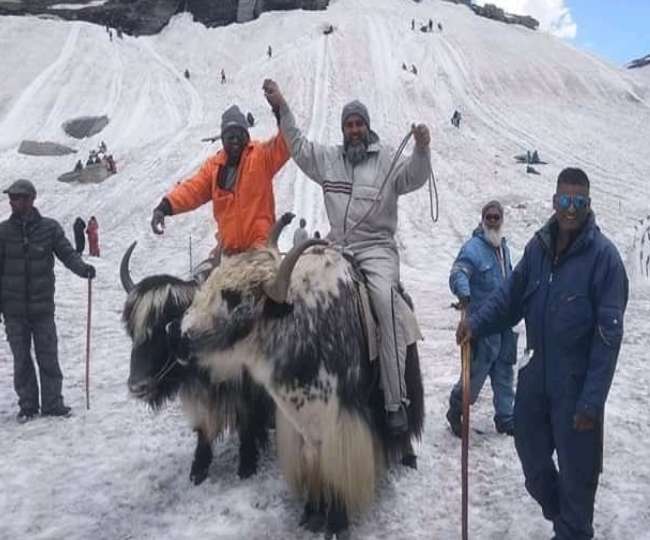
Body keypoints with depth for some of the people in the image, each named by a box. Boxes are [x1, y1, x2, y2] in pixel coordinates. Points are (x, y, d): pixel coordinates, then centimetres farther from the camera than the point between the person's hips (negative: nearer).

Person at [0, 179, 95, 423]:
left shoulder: (49, 227, -2)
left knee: (48, 357, 3)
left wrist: (83, 268, -23)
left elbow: (67, 253, -2)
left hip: (43, 306, -1)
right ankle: (27, 405, 19)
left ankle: (52, 404, 13)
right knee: (21, 359, 8)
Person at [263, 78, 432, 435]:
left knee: (385, 298, -30)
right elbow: (297, 145, 25)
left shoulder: (387, 160, 4)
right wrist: (281, 107, 20)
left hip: (376, 248, -5)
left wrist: (421, 150, -31)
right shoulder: (328, 159, 17)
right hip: (337, 247, 5)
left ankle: (396, 401, -28)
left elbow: (413, 177, -11)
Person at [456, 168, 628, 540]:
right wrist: (477, 324, -9)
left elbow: (609, 334, -16)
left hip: (577, 382, -6)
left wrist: (592, 400, -18)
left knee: (576, 467, 7)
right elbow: (512, 296, 9)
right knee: (530, 447, 20)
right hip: (537, 372, 6)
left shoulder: (603, 255, -15)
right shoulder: (539, 246, 1)